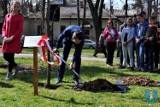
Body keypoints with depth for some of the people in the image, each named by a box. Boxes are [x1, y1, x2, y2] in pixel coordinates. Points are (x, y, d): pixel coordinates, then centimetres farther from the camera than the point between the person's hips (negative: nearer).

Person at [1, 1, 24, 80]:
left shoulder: (20, 17, -1)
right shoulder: (7, 16, 12)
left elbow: (20, 29, -8)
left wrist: (12, 38, -16)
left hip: (15, 40, -5)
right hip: (6, 40, 5)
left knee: (11, 56, -7)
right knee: (5, 56, 6)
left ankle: (9, 74, 7)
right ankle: (16, 66, 31)